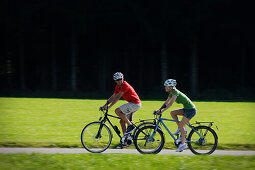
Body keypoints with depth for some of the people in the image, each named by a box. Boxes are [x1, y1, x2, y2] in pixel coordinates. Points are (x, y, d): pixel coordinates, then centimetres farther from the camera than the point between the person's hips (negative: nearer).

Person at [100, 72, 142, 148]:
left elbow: (118, 97, -24)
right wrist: (105, 105, 7)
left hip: (135, 104, -10)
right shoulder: (118, 87, 10)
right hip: (132, 104, 10)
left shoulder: (125, 85, -18)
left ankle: (131, 125, -13)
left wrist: (109, 107, -26)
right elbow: (113, 97, 16)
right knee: (122, 121, 8)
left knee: (117, 111, -21)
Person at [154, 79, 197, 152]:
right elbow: (166, 103, 12)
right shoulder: (172, 93, 7)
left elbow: (170, 104, -31)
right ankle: (183, 130, 6)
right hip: (186, 109, 9)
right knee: (172, 113, 0)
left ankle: (183, 144, -7)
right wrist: (159, 110, 2)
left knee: (181, 125, -13)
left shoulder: (176, 93, -20)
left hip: (191, 110, -9)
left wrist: (162, 111, -35)